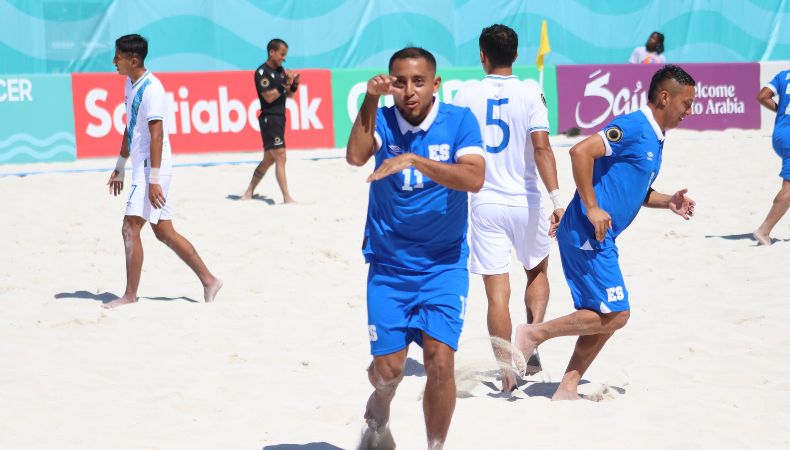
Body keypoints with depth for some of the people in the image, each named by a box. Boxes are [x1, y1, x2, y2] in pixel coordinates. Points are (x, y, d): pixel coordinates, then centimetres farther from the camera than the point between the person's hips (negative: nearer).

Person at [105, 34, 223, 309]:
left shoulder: (151, 89, -17)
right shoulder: (131, 85, 13)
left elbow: (157, 135, -21)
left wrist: (154, 179, -24)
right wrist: (120, 167, 25)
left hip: (152, 169, -10)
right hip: (141, 168, 10)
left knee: (130, 228, -9)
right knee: (164, 232, 10)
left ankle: (130, 296, -1)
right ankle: (209, 281, 15)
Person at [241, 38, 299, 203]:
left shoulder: (280, 71, 14)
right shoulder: (262, 72, -11)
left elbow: (289, 95, 18)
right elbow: (269, 97, -19)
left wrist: (295, 83, 0)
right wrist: (285, 83, -21)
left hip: (279, 118, 9)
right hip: (269, 119, -9)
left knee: (269, 159, 14)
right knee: (280, 157, -14)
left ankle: (249, 192, 24)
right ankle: (287, 197, -16)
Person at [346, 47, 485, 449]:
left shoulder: (459, 121, -6)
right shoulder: (382, 121, -3)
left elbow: (474, 178, -22)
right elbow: (356, 157, -23)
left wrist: (414, 160, -30)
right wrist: (370, 99, -31)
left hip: (444, 264, -1)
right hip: (388, 265, 1)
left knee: (440, 361, -13)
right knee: (387, 368, 2)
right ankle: (378, 414, 38)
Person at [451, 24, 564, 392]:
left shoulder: (466, 97, 0)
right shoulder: (530, 93, -4)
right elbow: (541, 148, -16)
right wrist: (557, 198, -18)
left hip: (485, 203, 0)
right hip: (524, 201, 0)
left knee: (497, 290, 2)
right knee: (537, 271, 23)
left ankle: (507, 372, -3)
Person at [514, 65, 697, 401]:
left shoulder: (654, 138, 17)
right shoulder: (633, 127, -13)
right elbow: (581, 151, -24)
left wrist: (668, 202, 11)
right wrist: (592, 208, -22)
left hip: (601, 238, 10)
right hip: (587, 234, -10)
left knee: (604, 318, 9)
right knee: (614, 315, -11)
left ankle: (567, 389, 13)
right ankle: (534, 334, -1)